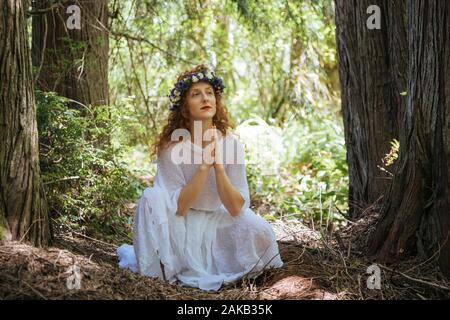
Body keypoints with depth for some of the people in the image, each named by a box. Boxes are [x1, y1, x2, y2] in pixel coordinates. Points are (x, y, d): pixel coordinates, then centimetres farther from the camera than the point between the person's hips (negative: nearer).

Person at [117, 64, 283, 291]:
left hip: (215, 225, 2)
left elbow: (236, 208, -16)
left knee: (259, 231, -24)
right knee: (153, 196, -30)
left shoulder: (231, 144, -12)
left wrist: (218, 165, -29)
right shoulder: (171, 147, -18)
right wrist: (204, 166, -32)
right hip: (179, 226, -2)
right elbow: (178, 207, -22)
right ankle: (158, 269, -12)